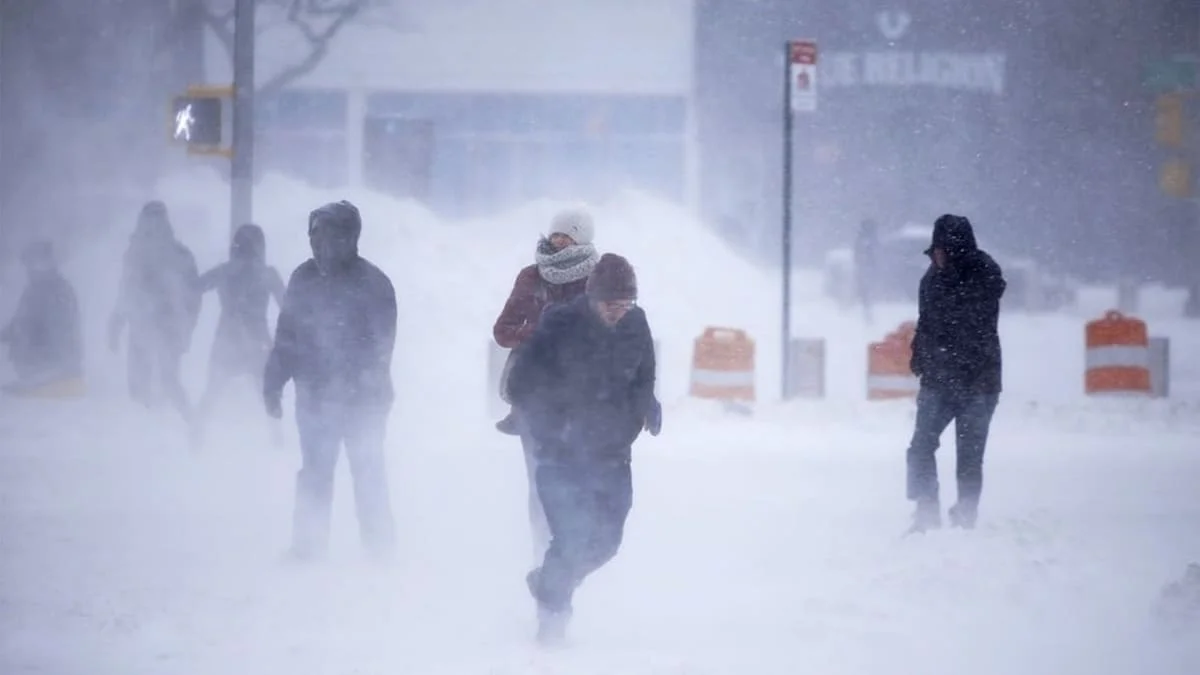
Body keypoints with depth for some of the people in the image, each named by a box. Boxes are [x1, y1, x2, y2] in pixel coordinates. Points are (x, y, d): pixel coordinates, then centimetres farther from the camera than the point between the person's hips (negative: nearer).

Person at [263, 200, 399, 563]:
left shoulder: (372, 283, -9)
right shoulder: (305, 278, 4)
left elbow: (381, 343, -12)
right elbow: (286, 337, 9)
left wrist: (370, 384, -20)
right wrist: (274, 382, 5)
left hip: (362, 397, -4)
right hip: (315, 395, 4)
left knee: (368, 472, 2)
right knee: (315, 472, 8)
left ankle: (379, 545, 11)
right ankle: (308, 543, 13)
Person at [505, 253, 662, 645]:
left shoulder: (635, 325, -2)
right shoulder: (559, 325, -16)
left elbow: (643, 376, 16)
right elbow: (521, 386, -12)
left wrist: (647, 404, 0)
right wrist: (551, 427, -20)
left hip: (612, 453, 4)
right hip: (563, 452, -4)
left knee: (605, 539, 4)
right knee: (572, 536, -12)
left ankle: (549, 584, 32)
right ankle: (552, 606, 12)